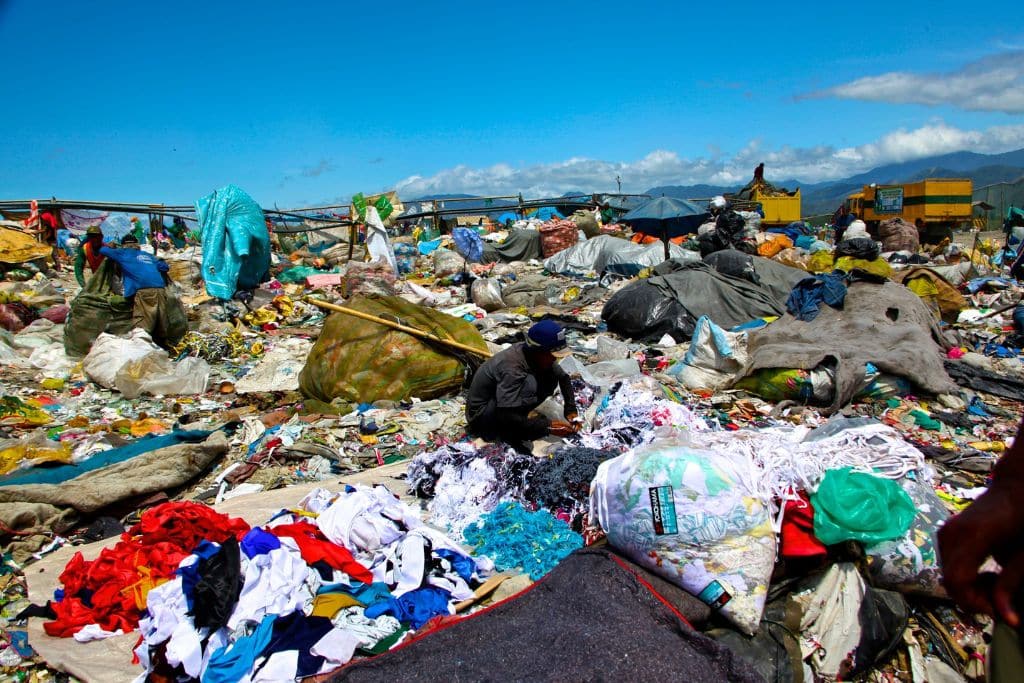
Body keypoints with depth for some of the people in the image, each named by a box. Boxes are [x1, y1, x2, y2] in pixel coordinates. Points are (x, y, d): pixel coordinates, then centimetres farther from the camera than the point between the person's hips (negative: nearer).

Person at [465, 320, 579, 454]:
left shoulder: (533, 354, -10)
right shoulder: (511, 367, -33)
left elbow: (563, 378, 3)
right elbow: (507, 416, -34)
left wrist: (571, 410, -9)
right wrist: (548, 426, -29)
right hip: (481, 415, -8)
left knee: (551, 377, -6)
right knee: (529, 383, -32)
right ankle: (507, 432, -15)